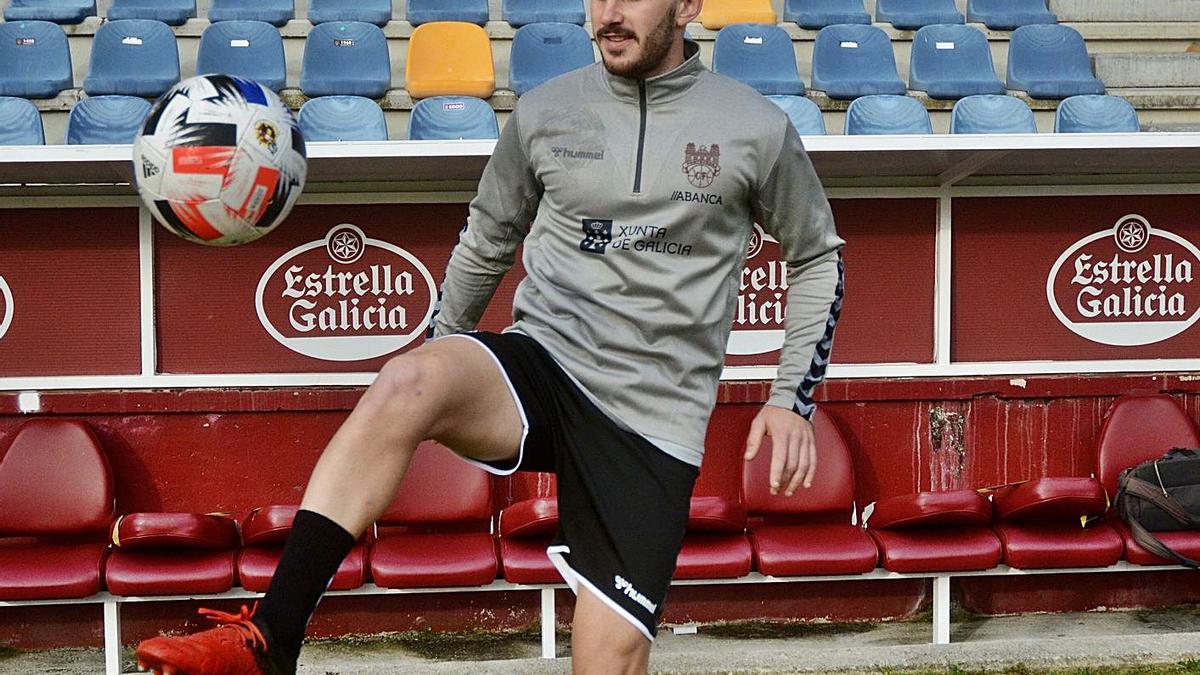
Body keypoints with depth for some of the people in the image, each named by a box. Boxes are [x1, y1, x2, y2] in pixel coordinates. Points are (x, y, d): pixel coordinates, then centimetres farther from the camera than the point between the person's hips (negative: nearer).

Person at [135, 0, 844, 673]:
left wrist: (793, 398, 6)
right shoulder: (545, 112, 7)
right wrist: (445, 352, 26)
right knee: (406, 382, -32)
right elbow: (487, 240, 22)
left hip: (654, 423, -1)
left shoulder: (758, 130, 2)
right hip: (539, 363, 1)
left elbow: (820, 258, 15)